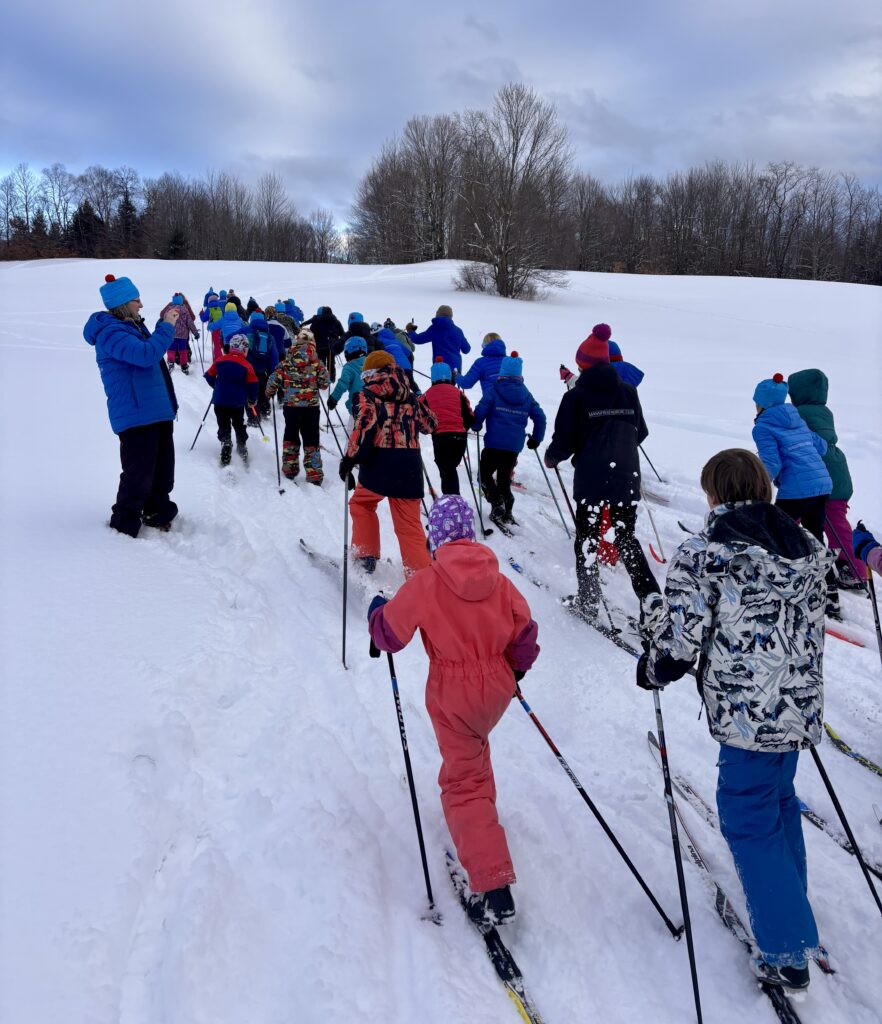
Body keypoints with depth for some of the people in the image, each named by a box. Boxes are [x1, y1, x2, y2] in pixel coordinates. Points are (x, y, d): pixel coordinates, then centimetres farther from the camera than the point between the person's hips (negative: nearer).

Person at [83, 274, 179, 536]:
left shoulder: (132, 327, 16)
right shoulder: (110, 333, -15)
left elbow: (153, 349, 32)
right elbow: (146, 354, -27)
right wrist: (167, 326, -19)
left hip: (157, 411, 10)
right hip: (135, 416, -10)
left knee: (163, 469, 19)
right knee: (138, 475, -7)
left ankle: (158, 514, 34)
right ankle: (124, 527, 6)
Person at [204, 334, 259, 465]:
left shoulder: (220, 360, -3)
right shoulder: (247, 365, -10)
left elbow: (209, 376, 7)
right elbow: (252, 384, -8)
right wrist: (252, 400, 9)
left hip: (220, 401, 0)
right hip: (238, 402, 0)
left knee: (224, 426, 7)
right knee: (239, 426, 19)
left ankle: (225, 444, -12)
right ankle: (242, 449, 25)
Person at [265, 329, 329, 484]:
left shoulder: (285, 363, -4)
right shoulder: (317, 363, -7)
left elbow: (273, 381, -2)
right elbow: (324, 383, -5)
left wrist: (269, 394, 17)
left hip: (290, 406, 1)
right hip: (311, 407, -1)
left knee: (290, 437, 20)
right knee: (311, 441, 5)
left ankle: (289, 469, 24)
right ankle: (314, 475, 1)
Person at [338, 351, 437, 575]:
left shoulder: (369, 394, -1)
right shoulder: (411, 397, 14)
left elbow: (364, 427, -16)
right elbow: (430, 425, 25)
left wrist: (350, 458, -12)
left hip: (379, 466, -4)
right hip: (410, 466, 4)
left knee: (361, 503, 25)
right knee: (409, 525, 4)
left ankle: (366, 554, 24)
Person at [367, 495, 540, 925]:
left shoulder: (425, 583, -14)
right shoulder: (499, 580, -2)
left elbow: (390, 633, -6)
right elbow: (524, 633, 4)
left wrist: (377, 612, 16)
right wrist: (515, 670, 23)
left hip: (452, 692, -4)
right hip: (498, 687, 5)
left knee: (463, 781, 2)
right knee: (474, 748, 34)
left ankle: (493, 887, -5)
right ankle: (481, 805, 52)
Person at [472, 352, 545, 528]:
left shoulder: (494, 391, -5)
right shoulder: (526, 395, 8)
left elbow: (480, 412, -11)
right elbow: (540, 417, 8)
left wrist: (475, 426, 9)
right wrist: (536, 439, 19)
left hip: (494, 443, -4)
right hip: (515, 446, 4)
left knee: (485, 474, 11)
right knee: (504, 478, 17)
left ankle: (497, 502, -10)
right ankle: (507, 512, 10)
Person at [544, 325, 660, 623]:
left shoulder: (576, 395, -6)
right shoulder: (628, 391, 6)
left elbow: (564, 441, -6)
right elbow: (640, 433, 15)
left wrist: (551, 458, 16)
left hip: (591, 479, -4)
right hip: (627, 478, 4)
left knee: (587, 539, 11)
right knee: (627, 537, 14)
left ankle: (588, 602, 14)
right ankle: (649, 594, -3)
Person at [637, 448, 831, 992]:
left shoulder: (706, 550, -15)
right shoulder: (807, 545, 7)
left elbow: (681, 635, -16)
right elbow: (812, 623, 15)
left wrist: (653, 671, 3)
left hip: (748, 713, -7)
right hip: (802, 704, 7)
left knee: (750, 821, 6)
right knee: (779, 800, 26)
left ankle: (788, 951, 12)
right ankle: (789, 906, 41)